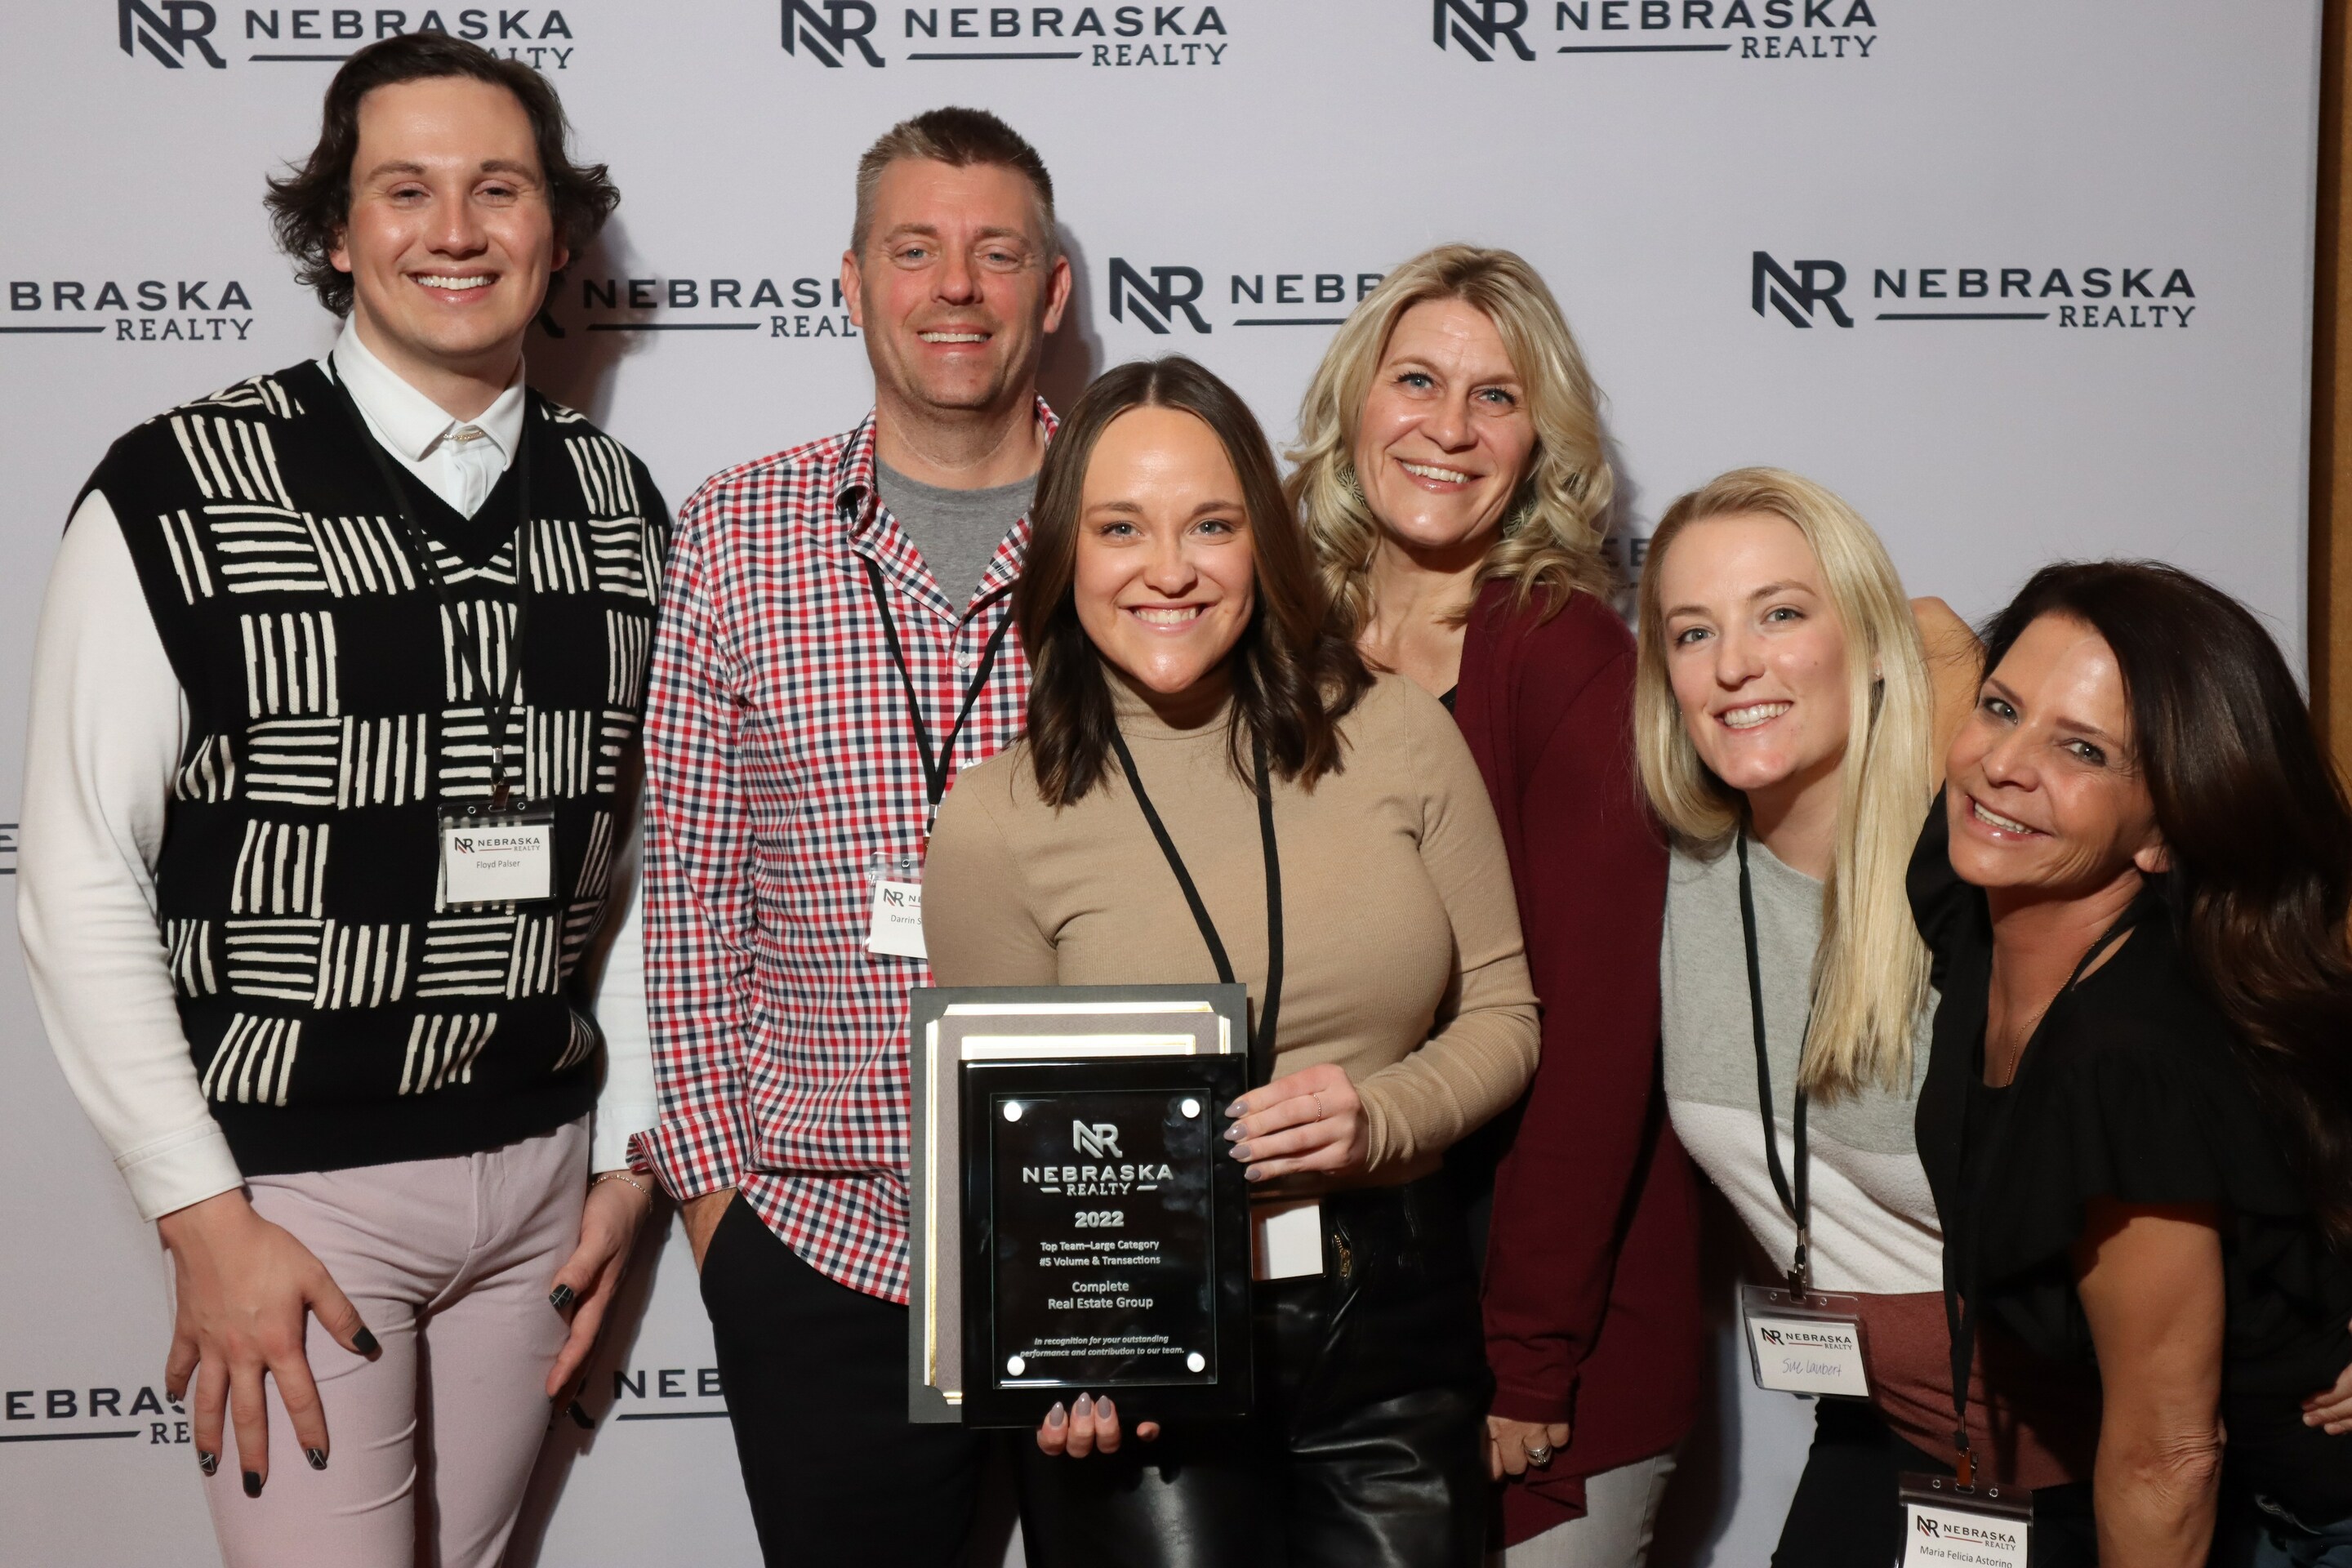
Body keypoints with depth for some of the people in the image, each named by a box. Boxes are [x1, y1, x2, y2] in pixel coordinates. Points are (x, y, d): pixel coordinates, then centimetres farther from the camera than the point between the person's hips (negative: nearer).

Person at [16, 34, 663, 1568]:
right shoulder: (180, 493, -9)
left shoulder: (619, 503, 4)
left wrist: (629, 1148, 10)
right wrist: (204, 1218, -11)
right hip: (291, 1186, -4)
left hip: (543, 1168, 4)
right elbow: (80, 880, -9)